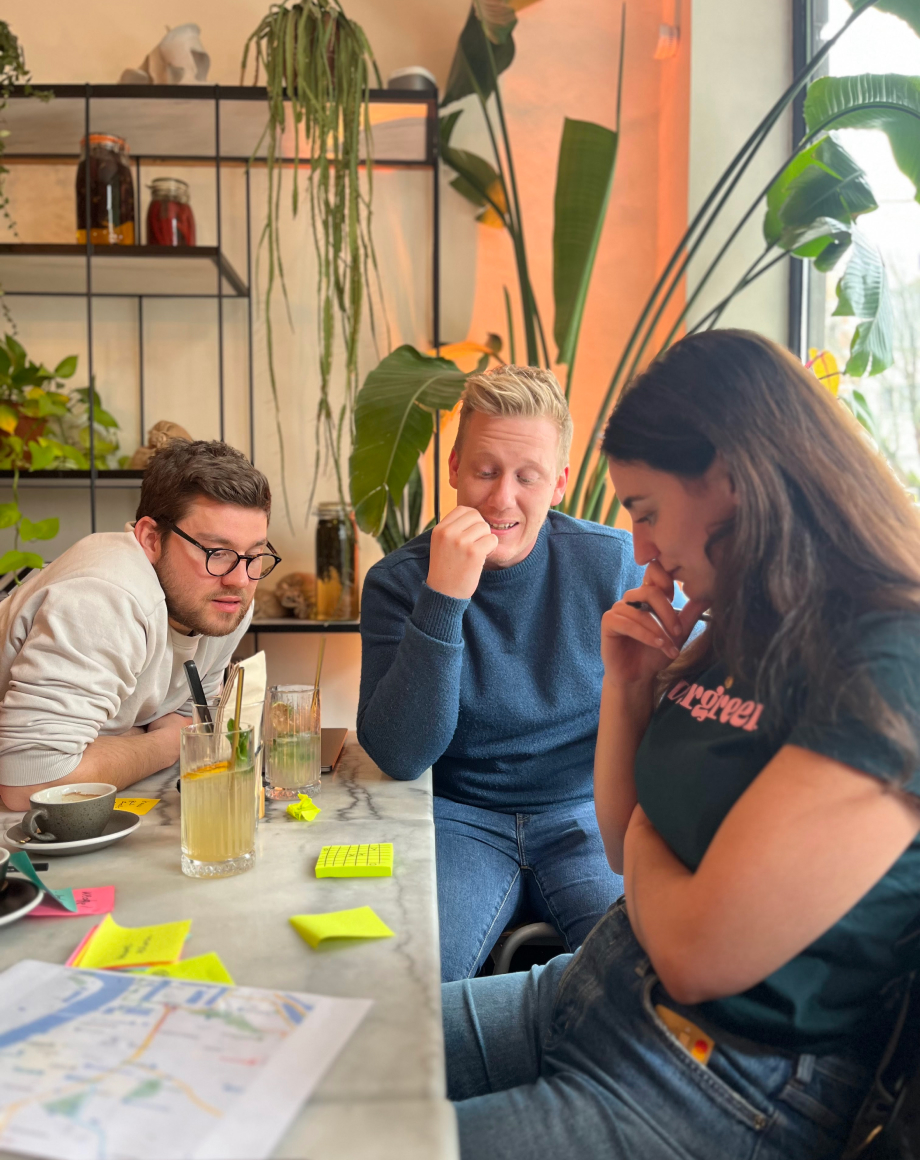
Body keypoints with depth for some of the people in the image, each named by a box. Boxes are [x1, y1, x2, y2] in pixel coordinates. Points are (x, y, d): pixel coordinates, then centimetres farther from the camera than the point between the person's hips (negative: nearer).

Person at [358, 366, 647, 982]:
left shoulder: (614, 561, -5)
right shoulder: (398, 583, -7)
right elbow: (399, 756, -18)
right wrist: (442, 600, -28)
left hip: (588, 814, 2)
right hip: (462, 816, -1)